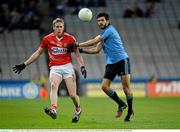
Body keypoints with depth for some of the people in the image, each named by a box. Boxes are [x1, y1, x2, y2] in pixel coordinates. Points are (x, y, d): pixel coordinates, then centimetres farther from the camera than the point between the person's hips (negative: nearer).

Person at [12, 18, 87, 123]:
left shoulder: (70, 38, 0)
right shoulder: (47, 39, 4)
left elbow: (77, 53, 6)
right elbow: (38, 53, 14)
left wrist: (82, 66, -8)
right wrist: (24, 64, 13)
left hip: (67, 67, -1)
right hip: (55, 68, 1)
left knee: (73, 94, -6)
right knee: (53, 85, -30)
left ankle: (78, 110, 25)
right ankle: (54, 110, -49)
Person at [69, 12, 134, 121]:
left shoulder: (110, 30, -9)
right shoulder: (102, 35, 18)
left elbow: (94, 42, -12)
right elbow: (96, 50, 19)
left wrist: (78, 45, -7)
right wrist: (80, 50, 10)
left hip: (122, 60, -8)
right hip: (111, 63, 8)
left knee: (126, 86, -8)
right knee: (104, 86, -4)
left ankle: (130, 111, 4)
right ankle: (121, 104, 14)